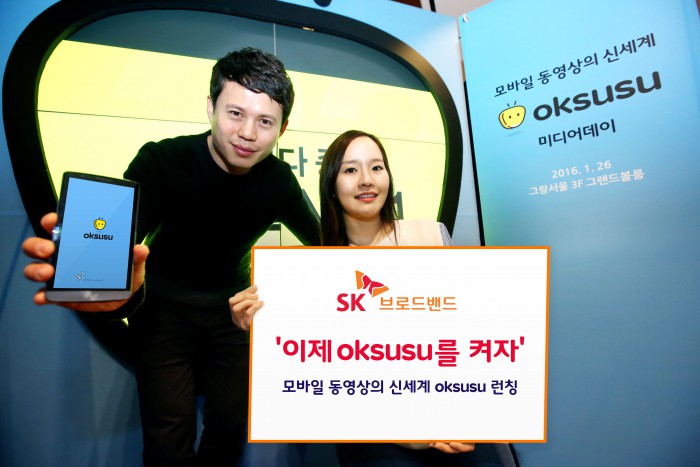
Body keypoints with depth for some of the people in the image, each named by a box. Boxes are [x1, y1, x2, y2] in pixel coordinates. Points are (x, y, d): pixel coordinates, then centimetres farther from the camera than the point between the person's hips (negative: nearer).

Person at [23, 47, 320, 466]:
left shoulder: (278, 180, -12)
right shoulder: (161, 161, -23)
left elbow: (322, 245, -1)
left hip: (230, 304, 3)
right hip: (164, 302, -2)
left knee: (231, 426, 5)